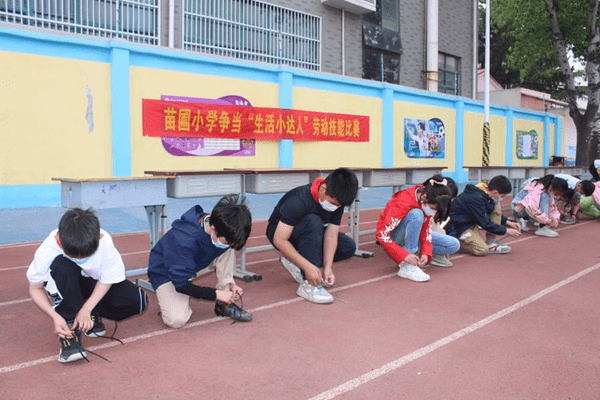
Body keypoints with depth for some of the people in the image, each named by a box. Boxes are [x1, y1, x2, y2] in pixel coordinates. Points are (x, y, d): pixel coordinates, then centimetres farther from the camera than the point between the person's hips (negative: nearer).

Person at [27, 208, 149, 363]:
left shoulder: (105, 242, -32)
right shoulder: (48, 250, -31)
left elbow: (107, 279, -17)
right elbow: (35, 289, -18)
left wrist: (86, 309, -26)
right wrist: (55, 317, -31)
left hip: (93, 284, 1)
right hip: (64, 288, -1)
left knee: (138, 301, -23)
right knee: (62, 265, -38)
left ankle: (91, 314, 1)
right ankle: (69, 331, -25)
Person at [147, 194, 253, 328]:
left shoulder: (225, 234, -19)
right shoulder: (184, 239, -39)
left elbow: (223, 262, 2)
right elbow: (181, 284, -32)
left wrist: (229, 284, -15)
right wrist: (216, 294, -29)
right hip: (166, 274, -6)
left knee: (228, 250, -18)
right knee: (177, 320, -29)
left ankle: (224, 305, -10)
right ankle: (168, 299, 6)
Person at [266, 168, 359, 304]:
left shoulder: (337, 201, -15)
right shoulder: (299, 200, -34)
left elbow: (331, 235, -17)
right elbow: (279, 240, -36)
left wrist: (328, 266, -31)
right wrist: (308, 266, -41)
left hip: (310, 234, 7)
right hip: (279, 232, -6)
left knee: (349, 247, -11)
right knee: (313, 222, -37)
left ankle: (295, 262, -3)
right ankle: (308, 285, -34)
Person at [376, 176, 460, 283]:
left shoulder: (430, 204, -12)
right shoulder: (403, 203, -32)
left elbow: (426, 232, -10)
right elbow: (381, 235, -35)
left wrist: (425, 254, -27)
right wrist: (404, 255, -41)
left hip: (413, 235, 6)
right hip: (395, 239, -6)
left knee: (454, 245, -6)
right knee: (416, 214, -37)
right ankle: (406, 267, -34)